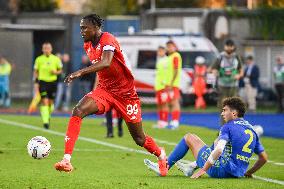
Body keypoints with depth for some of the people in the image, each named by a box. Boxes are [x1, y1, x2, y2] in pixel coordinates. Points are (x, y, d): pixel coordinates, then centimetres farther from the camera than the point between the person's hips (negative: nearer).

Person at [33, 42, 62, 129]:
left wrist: (56, 72, -11)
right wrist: (36, 81, -2)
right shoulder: (39, 59, 1)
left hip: (53, 82, 2)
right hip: (43, 82, -1)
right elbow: (35, 71, 8)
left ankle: (48, 116, 37)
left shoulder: (56, 59, 2)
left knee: (51, 102, 9)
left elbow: (60, 70, 11)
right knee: (44, 101, -13)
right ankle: (45, 121, -15)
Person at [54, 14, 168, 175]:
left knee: (140, 139, 6)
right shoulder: (88, 45, 3)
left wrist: (81, 72, -48)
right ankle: (67, 160, -29)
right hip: (104, 89, 6)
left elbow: (106, 63, -40)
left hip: (126, 93, -6)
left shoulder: (107, 40, -21)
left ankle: (161, 155, 40)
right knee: (78, 110, -23)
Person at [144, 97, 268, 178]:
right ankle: (191, 167, 39)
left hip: (219, 170, -7)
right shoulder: (252, 130, 10)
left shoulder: (228, 127, -11)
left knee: (189, 138, 9)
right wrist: (248, 173, 22)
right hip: (237, 173, 7)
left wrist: (203, 170, -19)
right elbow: (264, 158, 11)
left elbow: (218, 151, -25)